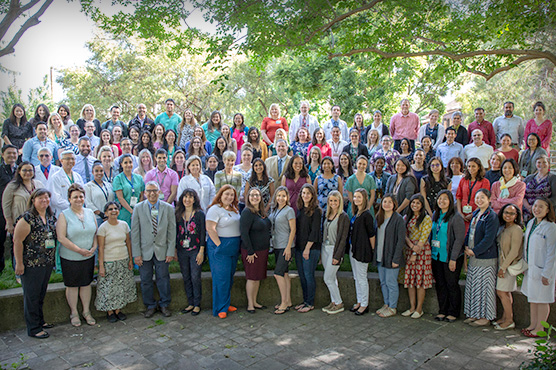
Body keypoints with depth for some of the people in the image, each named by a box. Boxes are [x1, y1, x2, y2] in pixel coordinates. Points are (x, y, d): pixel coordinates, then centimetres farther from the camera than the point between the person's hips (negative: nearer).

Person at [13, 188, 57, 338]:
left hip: (47, 263, 7)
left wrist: (53, 258, 15)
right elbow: (17, 241, -15)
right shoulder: (27, 218, -15)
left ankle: (40, 321, 34)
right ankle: (33, 329, 16)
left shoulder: (51, 217, 6)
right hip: (31, 264, -7)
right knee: (32, 296, 5)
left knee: (41, 294, 19)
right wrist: (19, 264, -15)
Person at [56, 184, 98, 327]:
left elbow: (96, 233, 9)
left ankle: (86, 311, 28)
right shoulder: (64, 215, -9)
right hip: (70, 258, -3)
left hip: (88, 256, 4)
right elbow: (61, 238, -15)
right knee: (72, 285, 9)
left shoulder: (90, 213, 5)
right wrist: (79, 250, -18)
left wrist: (94, 247, -8)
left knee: (86, 284, 13)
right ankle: (74, 313, 26)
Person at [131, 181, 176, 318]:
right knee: (145, 280, 9)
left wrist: (171, 252, -4)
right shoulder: (138, 208, -2)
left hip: (162, 251, 0)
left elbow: (171, 231, -1)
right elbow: (135, 233, -2)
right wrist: (136, 254, -6)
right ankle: (150, 306, 27)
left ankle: (164, 304, 27)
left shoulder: (168, 208, -1)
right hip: (145, 251, 0)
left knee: (163, 278, 9)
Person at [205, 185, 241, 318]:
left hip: (234, 248, 8)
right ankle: (220, 308, 4)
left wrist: (237, 245, 12)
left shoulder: (235, 210, 14)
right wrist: (219, 245, -20)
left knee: (230, 277, 14)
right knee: (221, 278, -5)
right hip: (221, 248, -8)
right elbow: (210, 228, -19)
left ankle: (226, 304, 25)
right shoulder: (215, 209, -11)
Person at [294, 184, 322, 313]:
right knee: (301, 275, 11)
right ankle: (305, 301, 22)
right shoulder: (300, 209, 12)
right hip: (299, 247, 7)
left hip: (311, 248, -7)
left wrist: (307, 248, -16)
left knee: (308, 275, -2)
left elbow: (315, 231, -13)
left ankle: (310, 303, 9)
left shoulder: (316, 211, -9)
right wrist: (296, 245, 10)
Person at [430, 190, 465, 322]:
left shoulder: (456, 217, -12)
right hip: (436, 256, 6)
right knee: (440, 284, 11)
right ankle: (442, 311, 23)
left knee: (452, 285, 4)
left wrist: (453, 259, -16)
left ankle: (453, 312, 18)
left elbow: (459, 239, -14)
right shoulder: (435, 215, 9)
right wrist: (431, 252, 10)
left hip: (450, 257, -6)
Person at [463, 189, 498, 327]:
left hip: (486, 258, -8)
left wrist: (474, 251, -15)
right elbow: (469, 232, 17)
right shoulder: (475, 214, 12)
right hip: (473, 258, 8)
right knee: (473, 286, 12)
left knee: (484, 287, 0)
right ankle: (475, 314, 23)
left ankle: (485, 317, 11)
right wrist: (466, 247, 2)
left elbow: (489, 238, -18)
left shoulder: (492, 216, -13)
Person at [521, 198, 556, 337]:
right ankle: (533, 324, 28)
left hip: (542, 269, -7)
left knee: (542, 300, 5)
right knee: (532, 297, 15)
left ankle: (539, 328, 17)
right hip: (530, 267, 7)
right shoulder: (530, 223, 7)